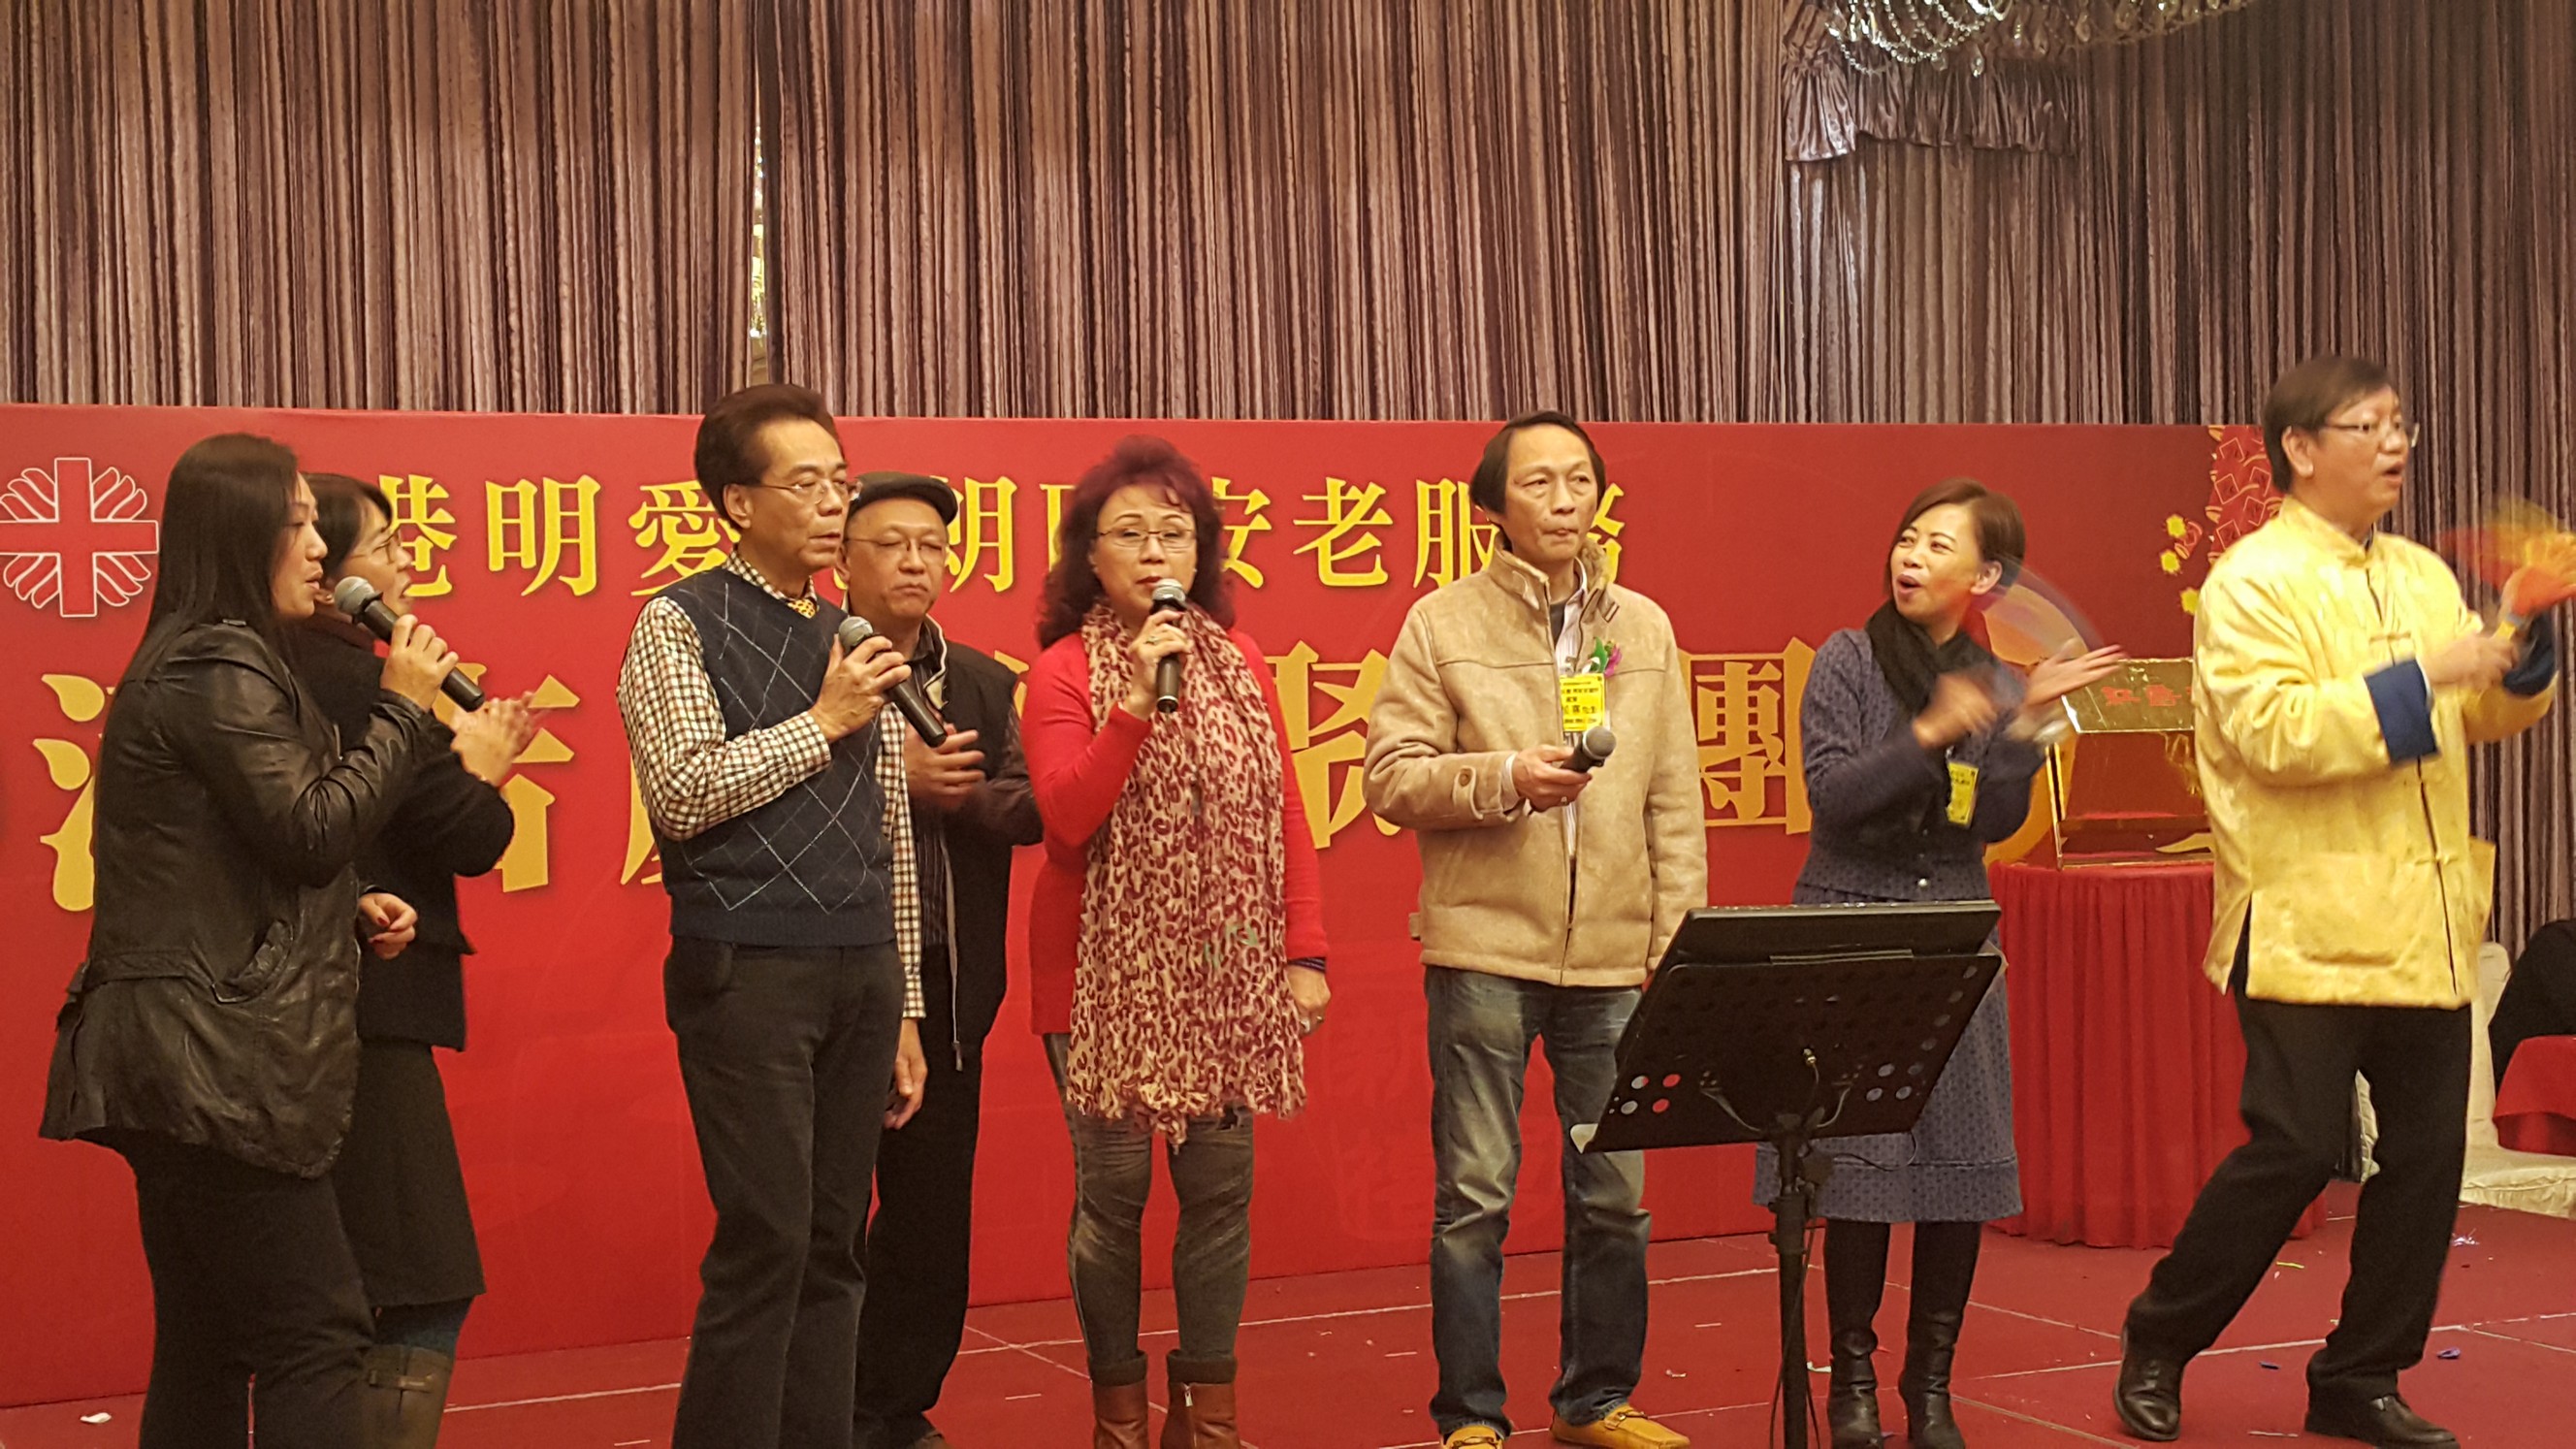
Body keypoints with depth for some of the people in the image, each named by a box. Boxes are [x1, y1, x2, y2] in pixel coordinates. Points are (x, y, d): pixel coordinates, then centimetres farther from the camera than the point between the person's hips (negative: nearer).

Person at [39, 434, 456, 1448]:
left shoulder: (191, 663, 20)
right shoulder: (221, 668, -12)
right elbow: (310, 829, -16)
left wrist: (350, 911, 10)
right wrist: (405, 710, -7)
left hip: (185, 1059, 10)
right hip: (217, 1063, -10)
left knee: (207, 1347, 11)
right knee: (314, 1335, -10)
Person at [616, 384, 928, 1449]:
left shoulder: (856, 639, 18)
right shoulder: (680, 623, 0)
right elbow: (681, 791, -14)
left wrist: (902, 1010, 18)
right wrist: (824, 721, -9)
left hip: (863, 973, 6)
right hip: (748, 973, -6)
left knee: (832, 1247, 7)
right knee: (766, 1243, -8)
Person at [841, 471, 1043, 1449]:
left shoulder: (983, 684, 12)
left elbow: (1029, 811, 2)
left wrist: (956, 790, -16)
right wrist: (897, 781, -20)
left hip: (948, 982, 5)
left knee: (933, 1211, 11)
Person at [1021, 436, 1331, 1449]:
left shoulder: (1240, 663, 9)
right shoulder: (1064, 670, -3)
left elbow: (1285, 815, 9)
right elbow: (1065, 816, -14)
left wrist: (1304, 952, 3)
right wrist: (1137, 701, -23)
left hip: (1228, 973, 3)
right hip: (1107, 973, -3)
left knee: (1220, 1184, 5)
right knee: (1113, 1188, 1)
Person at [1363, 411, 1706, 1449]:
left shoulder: (1644, 628, 11)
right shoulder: (1442, 624, 2)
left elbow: (1675, 801, 11)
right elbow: (1391, 779, -3)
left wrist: (1680, 936, 5)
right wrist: (1505, 778, -16)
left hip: (1615, 958, 3)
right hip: (1484, 948, -3)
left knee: (1614, 1196, 8)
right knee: (1475, 1197, 2)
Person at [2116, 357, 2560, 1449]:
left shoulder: (2423, 576, 14)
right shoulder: (2253, 581, -7)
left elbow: (2489, 715, 18)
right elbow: (2271, 733, -20)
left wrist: (2524, 642, -1)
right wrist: (2420, 679, -20)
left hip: (2424, 928, 7)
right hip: (2310, 932, -7)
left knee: (2427, 1154, 6)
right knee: (2295, 1151, -6)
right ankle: (2158, 1343, 13)